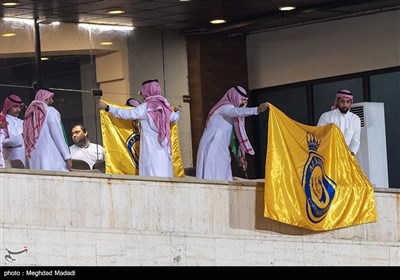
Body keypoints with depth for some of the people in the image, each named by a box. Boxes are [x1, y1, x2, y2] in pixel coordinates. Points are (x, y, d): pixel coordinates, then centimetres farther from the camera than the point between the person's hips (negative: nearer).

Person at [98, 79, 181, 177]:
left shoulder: (146, 107, -7)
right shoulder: (165, 106, 9)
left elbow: (127, 114, -9)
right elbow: (174, 118, 28)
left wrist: (107, 107, -2)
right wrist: (178, 112, 53)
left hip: (151, 148, -5)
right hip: (165, 148, 5)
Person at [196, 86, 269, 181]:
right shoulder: (225, 107, -4)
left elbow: (234, 137, 21)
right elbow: (236, 112, -27)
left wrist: (239, 156, 11)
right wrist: (256, 110, -41)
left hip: (220, 151, 9)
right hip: (212, 150, -9)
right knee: (214, 179, -16)